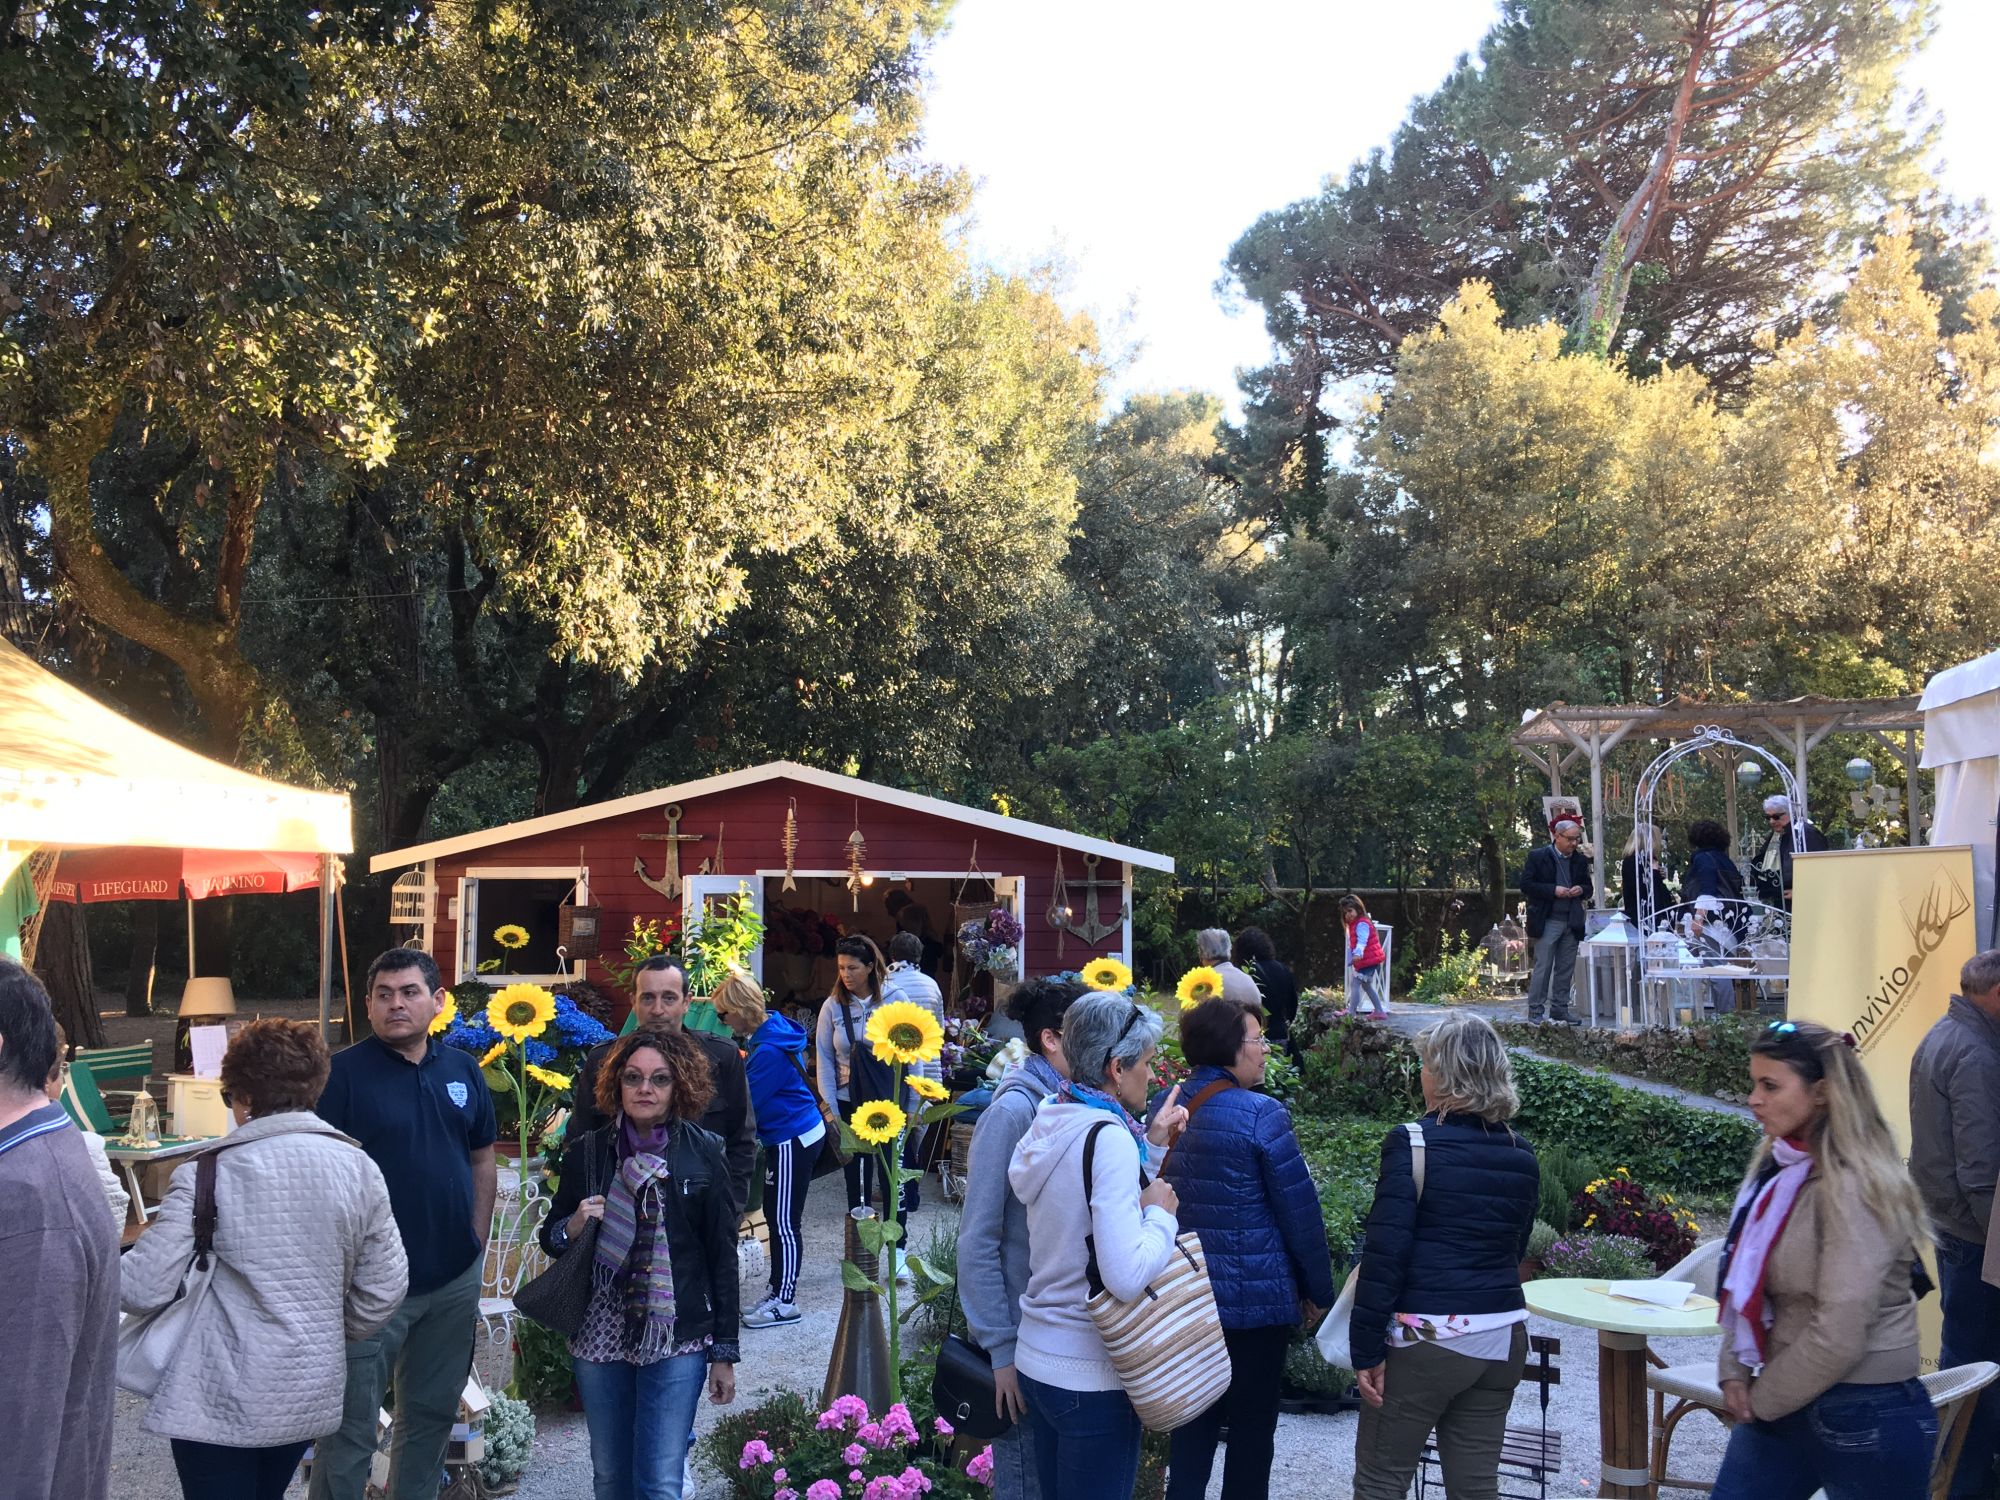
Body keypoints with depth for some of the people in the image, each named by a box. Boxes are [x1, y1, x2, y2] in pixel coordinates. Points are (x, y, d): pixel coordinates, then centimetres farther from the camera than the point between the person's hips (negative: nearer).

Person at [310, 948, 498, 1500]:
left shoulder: (464, 1071, 5)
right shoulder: (344, 1072, -10)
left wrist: (476, 1246, 7)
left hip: (455, 1278, 5)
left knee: (433, 1413, 17)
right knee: (351, 1425, 3)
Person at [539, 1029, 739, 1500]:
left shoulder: (703, 1154, -4)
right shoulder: (586, 1153, 0)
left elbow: (723, 1257, 0)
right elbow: (550, 1238, 11)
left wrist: (724, 1353, 0)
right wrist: (573, 1226, -13)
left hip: (678, 1340, -2)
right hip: (599, 1336, 2)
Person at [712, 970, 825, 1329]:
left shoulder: (769, 1051, -25)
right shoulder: (773, 1031, 5)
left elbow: (744, 1103, -18)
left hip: (793, 1142, -10)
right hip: (795, 1135, 10)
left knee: (784, 1222, 0)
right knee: (779, 1217, 16)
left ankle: (784, 1301, 9)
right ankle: (779, 1289, 25)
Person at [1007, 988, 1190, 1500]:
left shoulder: (1051, 1123, 5)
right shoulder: (1107, 1136, -21)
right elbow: (1127, 1277, -28)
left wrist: (1150, 1145, 14)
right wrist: (1162, 1212, -12)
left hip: (1035, 1358, 8)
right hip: (1090, 1375, -8)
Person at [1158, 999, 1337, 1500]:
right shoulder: (1262, 1114, -17)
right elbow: (1299, 1209, -12)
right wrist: (1319, 1289, 0)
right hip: (1255, 1298, -5)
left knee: (1196, 1417, 16)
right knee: (1252, 1421, 9)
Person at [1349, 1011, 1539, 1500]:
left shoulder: (1411, 1145, -12)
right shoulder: (1522, 1157, 7)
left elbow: (1385, 1253, -15)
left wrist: (1366, 1349, -11)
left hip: (1424, 1337, -6)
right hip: (1502, 1339, 6)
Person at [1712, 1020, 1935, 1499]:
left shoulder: (1853, 1189, -20)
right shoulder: (1781, 1170, 5)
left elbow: (1839, 1335, -23)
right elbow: (1748, 1288, 13)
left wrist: (1763, 1400, -11)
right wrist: (1734, 1370, 1)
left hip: (1864, 1417, -7)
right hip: (1782, 1405, 8)